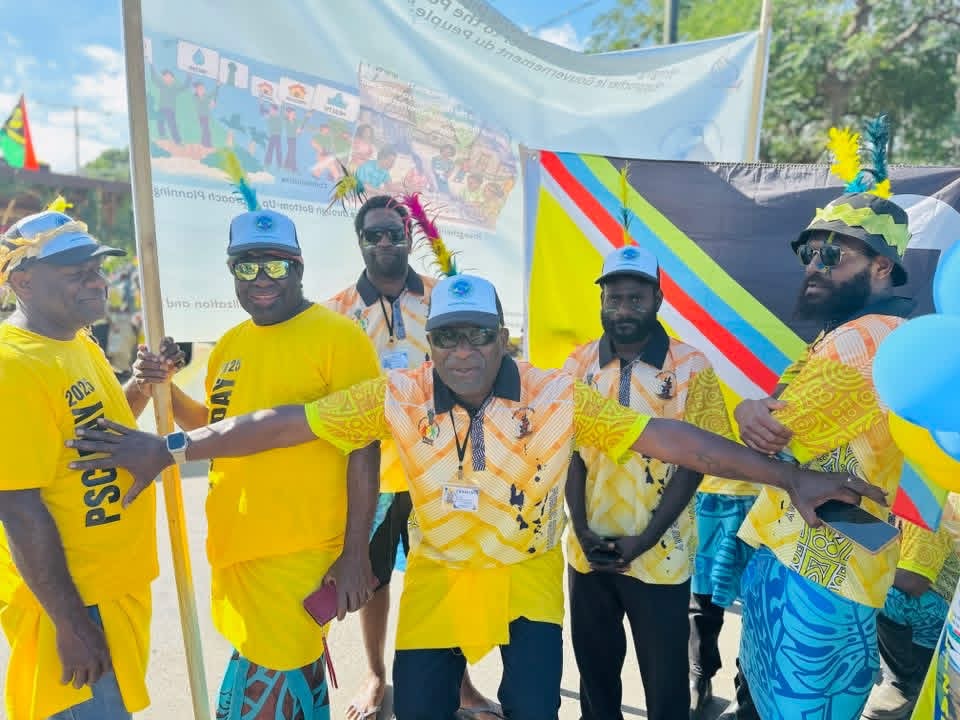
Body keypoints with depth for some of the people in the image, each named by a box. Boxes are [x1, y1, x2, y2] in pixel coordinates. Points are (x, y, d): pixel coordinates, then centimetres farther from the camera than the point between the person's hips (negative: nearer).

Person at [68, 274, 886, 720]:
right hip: (439, 574, 1)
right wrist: (170, 446, -13)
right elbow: (290, 423, -13)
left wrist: (789, 476, -17)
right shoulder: (398, 397, -16)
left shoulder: (557, 396, -17)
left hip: (529, 572, -1)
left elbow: (669, 438, -17)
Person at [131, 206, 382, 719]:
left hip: (298, 552, -7)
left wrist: (354, 553, -16)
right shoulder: (229, 344, 9)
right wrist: (166, 391, 5)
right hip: (233, 545, 7)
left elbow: (364, 449, -14)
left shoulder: (338, 337, -12)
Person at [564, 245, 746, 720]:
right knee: (594, 668, 19)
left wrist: (643, 540, -13)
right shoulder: (578, 366, 1)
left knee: (665, 677, 13)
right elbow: (571, 453, 2)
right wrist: (581, 529, -7)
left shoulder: (691, 370, -8)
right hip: (588, 551, 3)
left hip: (659, 554, -2)